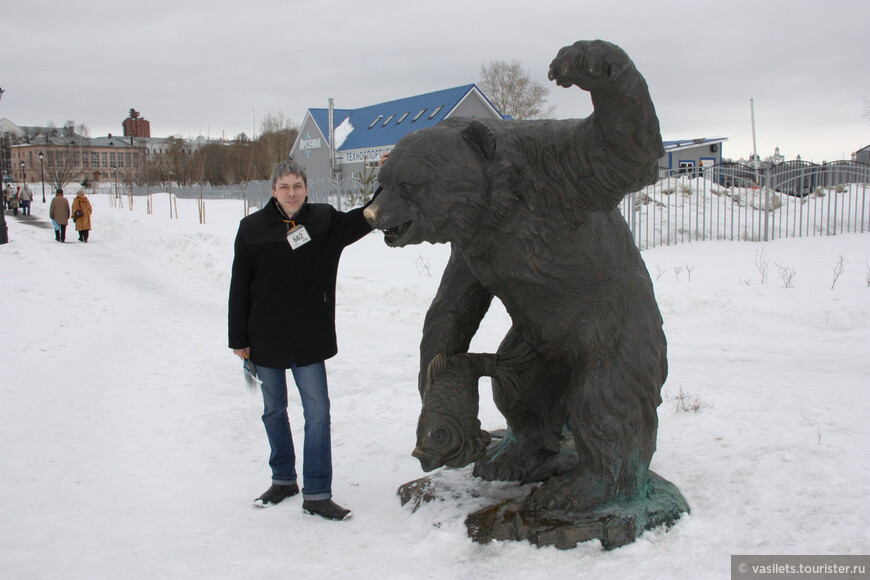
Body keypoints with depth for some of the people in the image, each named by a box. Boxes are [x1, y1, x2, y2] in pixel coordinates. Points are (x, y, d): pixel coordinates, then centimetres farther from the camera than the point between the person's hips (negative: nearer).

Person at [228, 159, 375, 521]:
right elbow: (239, 287, -1)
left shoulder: (325, 220, -1)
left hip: (310, 338, 0)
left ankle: (316, 495, 7)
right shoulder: (252, 228, -4)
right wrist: (239, 339, -1)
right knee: (274, 411, 14)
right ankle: (283, 480, 33)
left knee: (317, 413, -2)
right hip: (266, 337, 1)